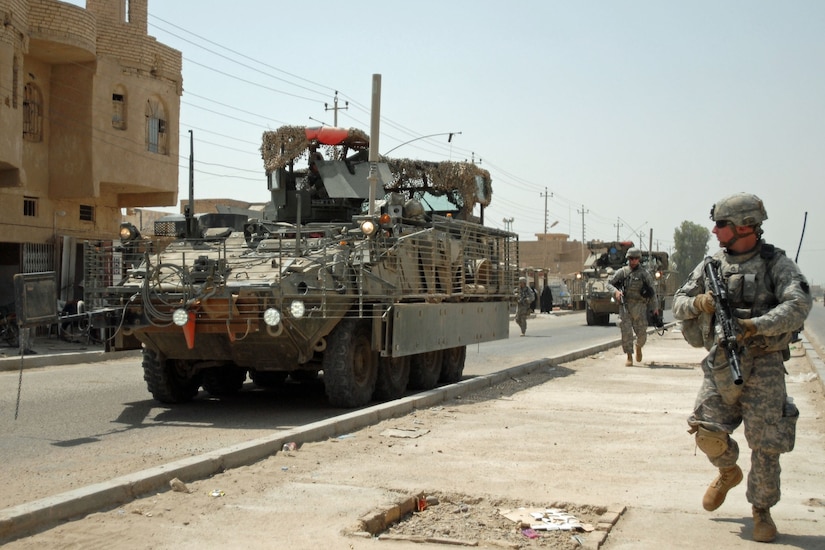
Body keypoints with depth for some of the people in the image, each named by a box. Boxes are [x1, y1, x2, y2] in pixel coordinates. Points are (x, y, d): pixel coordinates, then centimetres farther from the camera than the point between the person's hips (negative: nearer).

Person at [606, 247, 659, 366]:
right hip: (625, 306, 0)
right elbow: (609, 283, 9)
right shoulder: (622, 272, 5)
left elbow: (652, 291, 7)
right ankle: (629, 357, 4)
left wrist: (655, 307, 2)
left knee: (642, 333, 0)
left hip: (640, 307, 0)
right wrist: (615, 291, -12)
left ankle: (638, 347, 33)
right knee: (626, 332, -5)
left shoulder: (645, 273, 4)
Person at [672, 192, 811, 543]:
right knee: (708, 433, -3)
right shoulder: (711, 264, 8)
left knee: (765, 443, -1)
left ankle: (761, 510, 17)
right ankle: (728, 472, 30)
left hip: (764, 365, -3)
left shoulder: (775, 263, -4)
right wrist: (700, 302, -10)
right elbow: (678, 304, 13)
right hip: (721, 363, 3)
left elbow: (799, 304, -17)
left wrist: (757, 325, -28)